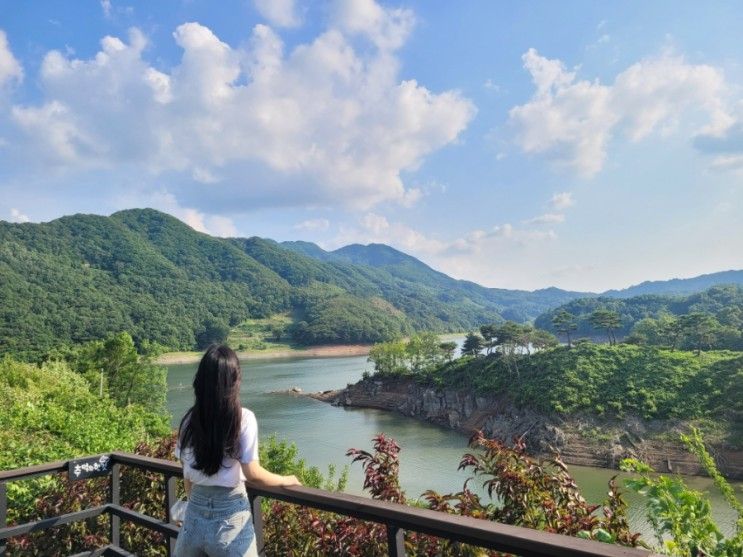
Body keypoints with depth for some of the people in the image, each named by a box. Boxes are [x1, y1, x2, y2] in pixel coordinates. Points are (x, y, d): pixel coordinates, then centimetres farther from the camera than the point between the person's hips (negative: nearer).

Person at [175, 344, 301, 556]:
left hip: (195, 510, 4)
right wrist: (286, 480, 4)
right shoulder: (243, 418, -14)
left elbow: (187, 475, 5)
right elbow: (252, 473, -12)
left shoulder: (189, 419, -2)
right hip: (230, 513, -3)